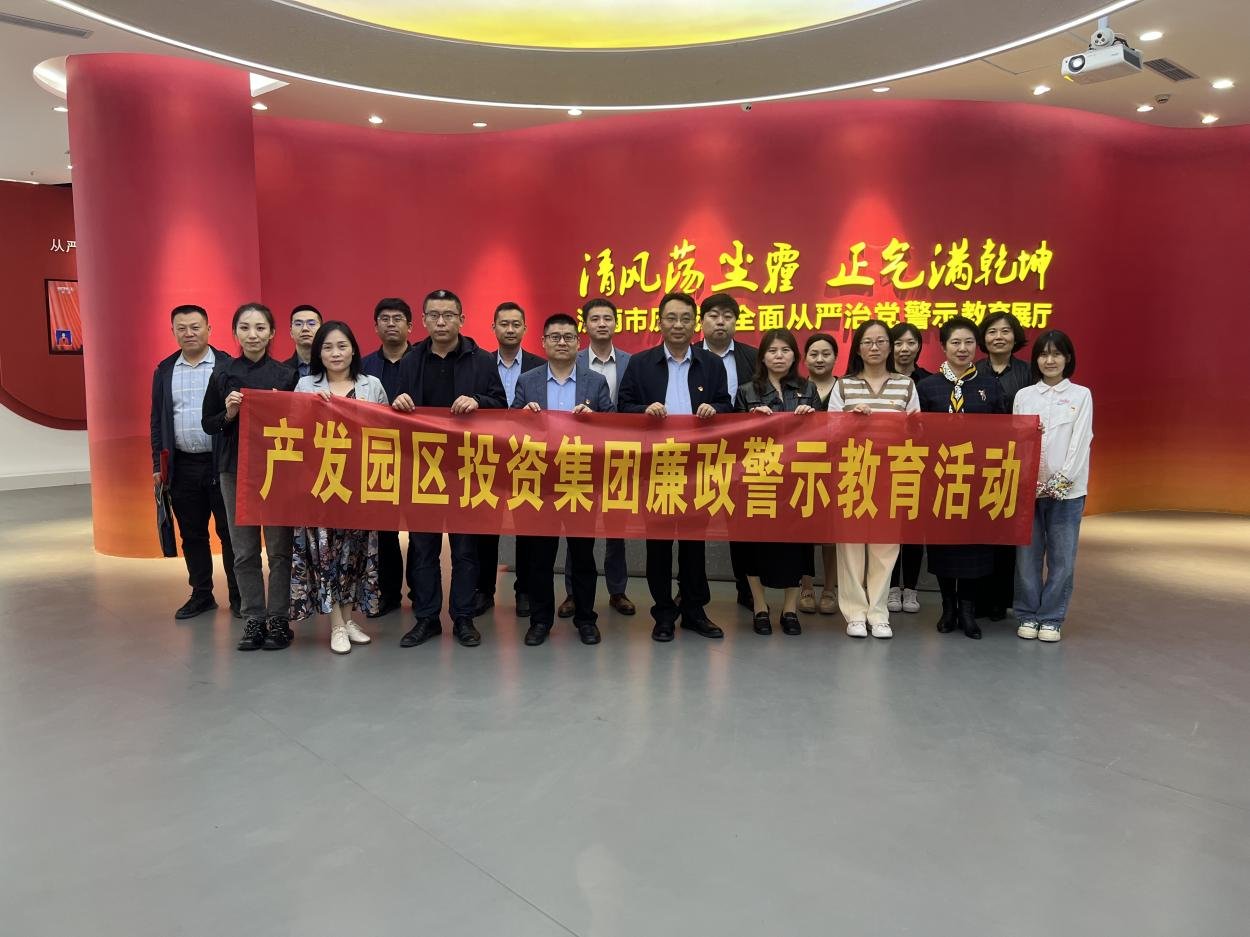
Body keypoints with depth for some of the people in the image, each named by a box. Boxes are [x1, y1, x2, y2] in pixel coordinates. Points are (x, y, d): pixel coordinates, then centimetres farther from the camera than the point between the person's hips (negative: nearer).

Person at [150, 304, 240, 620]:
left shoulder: (228, 367, -3)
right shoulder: (164, 370, 10)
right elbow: (157, 421, 13)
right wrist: (158, 464, 9)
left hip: (222, 463, -4)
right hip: (182, 466, 4)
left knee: (230, 532, 2)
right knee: (192, 534, 11)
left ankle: (238, 596, 13)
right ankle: (201, 595, 24)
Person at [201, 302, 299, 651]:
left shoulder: (286, 375, 0)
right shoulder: (223, 376, 5)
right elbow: (208, 424, 10)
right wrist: (228, 413, -9)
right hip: (235, 470, 2)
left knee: (279, 548, 1)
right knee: (244, 552, 6)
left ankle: (278, 619, 12)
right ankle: (253, 621, 16)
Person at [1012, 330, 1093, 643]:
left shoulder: (1081, 395, 4)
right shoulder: (1024, 395, 9)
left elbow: (1080, 442, -2)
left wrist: (1062, 480, -11)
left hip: (1067, 488, -1)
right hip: (1028, 486, 1)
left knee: (1062, 558, 1)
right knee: (1028, 556, 3)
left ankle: (1051, 619, 12)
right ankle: (1028, 615, 15)